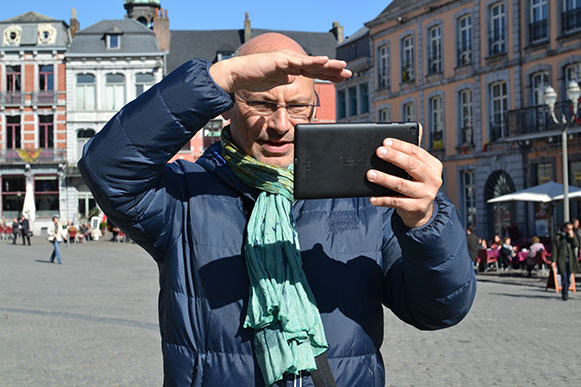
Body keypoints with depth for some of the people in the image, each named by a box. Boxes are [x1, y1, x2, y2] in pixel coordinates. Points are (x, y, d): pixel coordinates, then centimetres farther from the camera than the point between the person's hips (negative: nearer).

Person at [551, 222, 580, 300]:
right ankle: (565, 294, -5)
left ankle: (564, 293, 19)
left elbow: (576, 245, 1)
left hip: (570, 259, 4)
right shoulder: (557, 237, 0)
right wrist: (553, 261, -8)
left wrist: (572, 237, -11)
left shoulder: (573, 235, 12)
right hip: (562, 259, -4)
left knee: (568, 277, 5)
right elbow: (554, 249, -2)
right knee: (564, 277, -10)